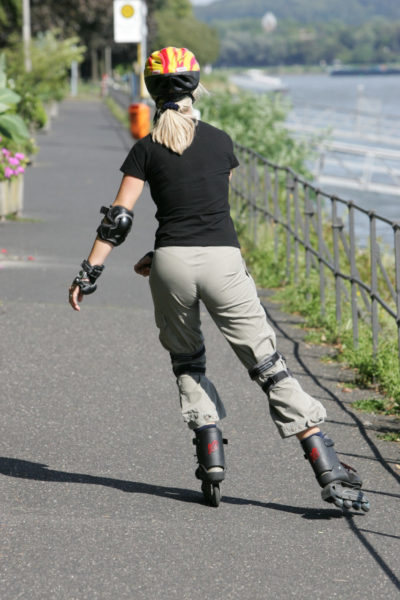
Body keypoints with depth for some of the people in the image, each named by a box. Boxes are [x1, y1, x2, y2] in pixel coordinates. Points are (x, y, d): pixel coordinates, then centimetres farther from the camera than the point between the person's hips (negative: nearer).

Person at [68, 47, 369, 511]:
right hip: (223, 260, 0)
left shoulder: (147, 150, 4)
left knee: (187, 363, 23)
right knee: (268, 366, 0)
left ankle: (211, 457, 7)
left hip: (172, 264, 0)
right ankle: (329, 471, -8)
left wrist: (89, 273, 2)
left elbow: (118, 219, -2)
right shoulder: (220, 142, 11)